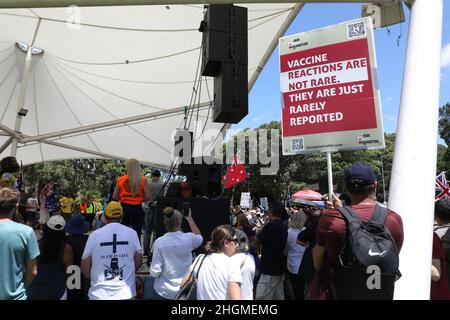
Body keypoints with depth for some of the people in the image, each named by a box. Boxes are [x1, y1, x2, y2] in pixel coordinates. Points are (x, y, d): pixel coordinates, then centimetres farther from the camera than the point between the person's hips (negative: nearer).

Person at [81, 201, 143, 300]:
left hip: (100, 294, 0)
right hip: (126, 293, 1)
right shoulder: (132, 233, -4)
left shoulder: (94, 235, -6)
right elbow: (138, 262, 1)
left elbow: (85, 269, -1)